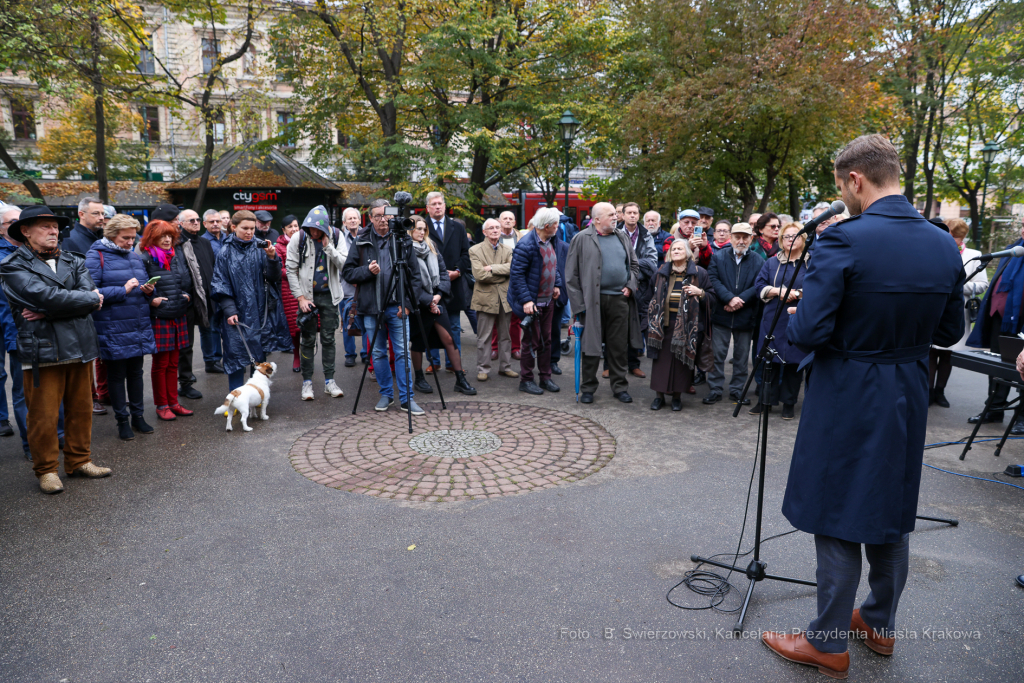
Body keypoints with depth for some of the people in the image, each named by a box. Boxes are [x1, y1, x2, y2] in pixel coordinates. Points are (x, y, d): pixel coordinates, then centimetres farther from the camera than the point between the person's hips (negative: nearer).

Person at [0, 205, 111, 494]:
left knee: (81, 409, 12)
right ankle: (46, 469, 18)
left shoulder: (74, 262, 13)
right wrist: (90, 299, -7)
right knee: (44, 416, 2)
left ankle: (79, 461, 26)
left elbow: (91, 297, -3)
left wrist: (47, 312, -14)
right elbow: (46, 296, -16)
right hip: (43, 351, -4)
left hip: (80, 347, 4)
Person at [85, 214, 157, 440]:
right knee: (117, 375, 6)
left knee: (136, 372, 14)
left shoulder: (135, 257, 13)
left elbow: (145, 285, 22)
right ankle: (122, 421, 17)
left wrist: (149, 290, -1)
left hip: (139, 327, 6)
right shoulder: (96, 256, -7)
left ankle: (137, 415, 26)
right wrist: (122, 290, -20)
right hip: (113, 329, -6)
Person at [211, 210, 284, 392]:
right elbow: (220, 285, -2)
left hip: (258, 312, 2)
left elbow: (273, 278, 0)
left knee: (259, 353, 8)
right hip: (236, 313, -2)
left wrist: (272, 258, -16)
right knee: (236, 355, 1)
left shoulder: (260, 250, 3)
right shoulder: (226, 253, -1)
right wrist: (229, 310, -10)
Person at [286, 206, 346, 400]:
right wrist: (300, 297, -10)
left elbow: (345, 265, -12)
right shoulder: (298, 238, -8)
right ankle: (307, 381, 12)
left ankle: (329, 381, 14)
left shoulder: (336, 236, -4)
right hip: (307, 295, -1)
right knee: (308, 339, 3)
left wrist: (328, 245, -21)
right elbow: (291, 269, -6)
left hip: (329, 295, 1)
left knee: (328, 338, 6)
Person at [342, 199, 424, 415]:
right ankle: (386, 394, 23)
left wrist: (407, 302, -5)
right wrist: (367, 270, -13)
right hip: (371, 308, 1)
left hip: (397, 306, -1)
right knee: (378, 353, 9)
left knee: (402, 352, 0)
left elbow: (415, 274, 4)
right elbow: (347, 272, 5)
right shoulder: (361, 242, 4)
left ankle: (407, 398, 7)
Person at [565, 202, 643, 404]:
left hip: (619, 299, 4)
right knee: (591, 345, 4)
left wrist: (630, 285, 4)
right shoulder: (582, 239, -2)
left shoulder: (622, 238, 13)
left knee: (618, 347, 8)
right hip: (593, 301, -4)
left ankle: (620, 386, 20)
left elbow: (634, 264, 21)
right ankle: (588, 388, 16)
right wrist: (579, 303, -9)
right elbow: (572, 274, -4)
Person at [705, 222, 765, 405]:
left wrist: (739, 301, -17)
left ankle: (737, 390, 21)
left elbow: (758, 287, -6)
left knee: (741, 356, 10)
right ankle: (715, 390, 11)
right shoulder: (718, 257, 3)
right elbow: (713, 280, -8)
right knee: (717, 354, 3)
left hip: (745, 316, 1)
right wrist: (730, 298, -19)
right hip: (721, 314, 0)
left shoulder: (758, 261, 3)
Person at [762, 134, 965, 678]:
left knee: (838, 521, 6)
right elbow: (949, 331, 9)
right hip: (908, 402, 7)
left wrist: (791, 317, -2)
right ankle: (879, 624, 39)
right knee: (891, 515, 20)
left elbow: (808, 332, -23)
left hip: (846, 402, -6)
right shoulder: (944, 246, 1)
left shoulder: (842, 241, -20)